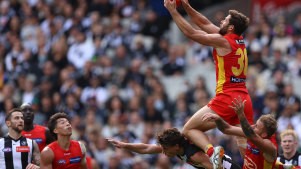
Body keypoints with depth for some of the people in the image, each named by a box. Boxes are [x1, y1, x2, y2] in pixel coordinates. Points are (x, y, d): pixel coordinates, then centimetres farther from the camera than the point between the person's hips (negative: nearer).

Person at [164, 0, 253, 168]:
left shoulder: (223, 41, -7)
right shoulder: (239, 41, 14)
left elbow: (191, 33, -4)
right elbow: (206, 24, 23)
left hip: (226, 98, -7)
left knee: (189, 129, 1)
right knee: (246, 147, 4)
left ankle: (212, 151, -25)